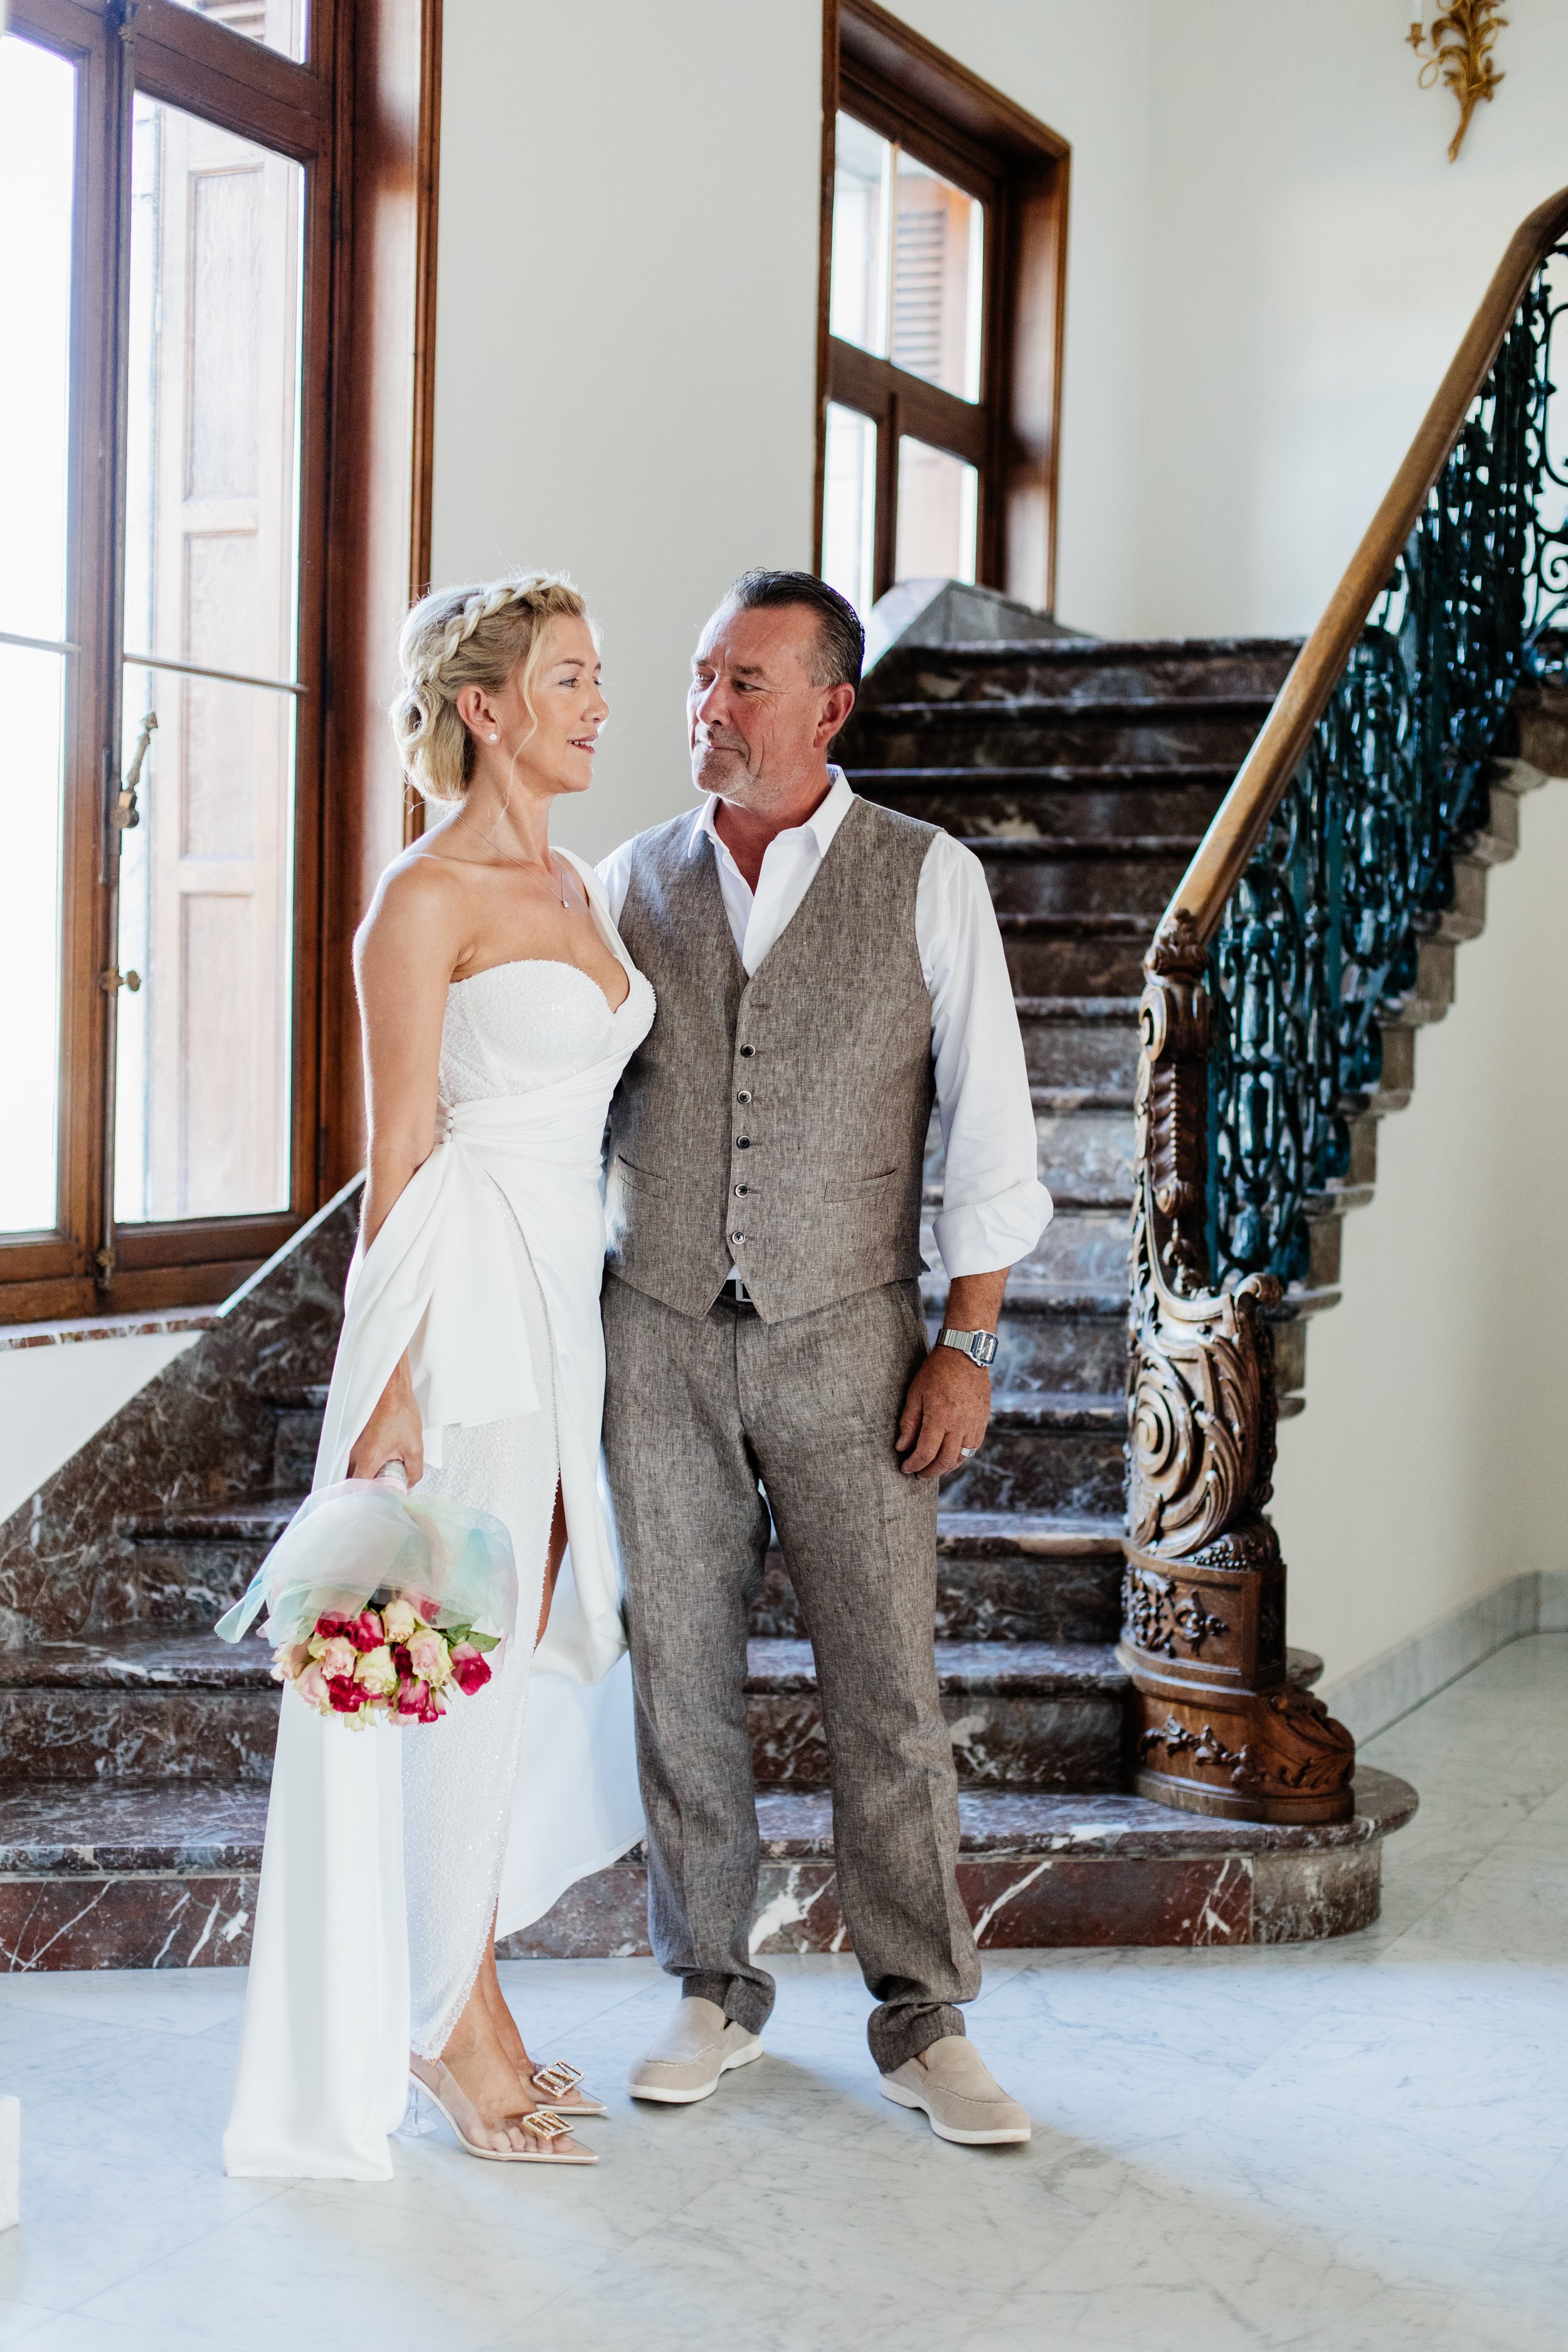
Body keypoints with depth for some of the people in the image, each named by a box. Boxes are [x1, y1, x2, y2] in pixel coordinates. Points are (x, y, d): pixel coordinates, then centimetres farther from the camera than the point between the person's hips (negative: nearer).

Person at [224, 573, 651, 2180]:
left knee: (524, 1649, 12)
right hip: (466, 1304, -8)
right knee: (463, 1661, -1)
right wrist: (390, 1381, -15)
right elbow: (400, 1156, -12)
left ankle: (456, 1997, 24)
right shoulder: (426, 898, -10)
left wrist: (583, 1322, 17)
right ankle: (450, 2025, 12)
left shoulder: (574, 887, 15)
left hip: (565, 1300, 8)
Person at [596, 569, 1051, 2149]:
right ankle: (714, 1996, 22)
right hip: (657, 1337, 2)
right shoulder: (631, 884, 6)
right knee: (680, 1678, 7)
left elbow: (988, 1127, -2)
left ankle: (922, 2022, 13)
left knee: (886, 1686, 0)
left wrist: (969, 1343, -7)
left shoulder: (927, 880, -1)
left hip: (845, 1338, -2)